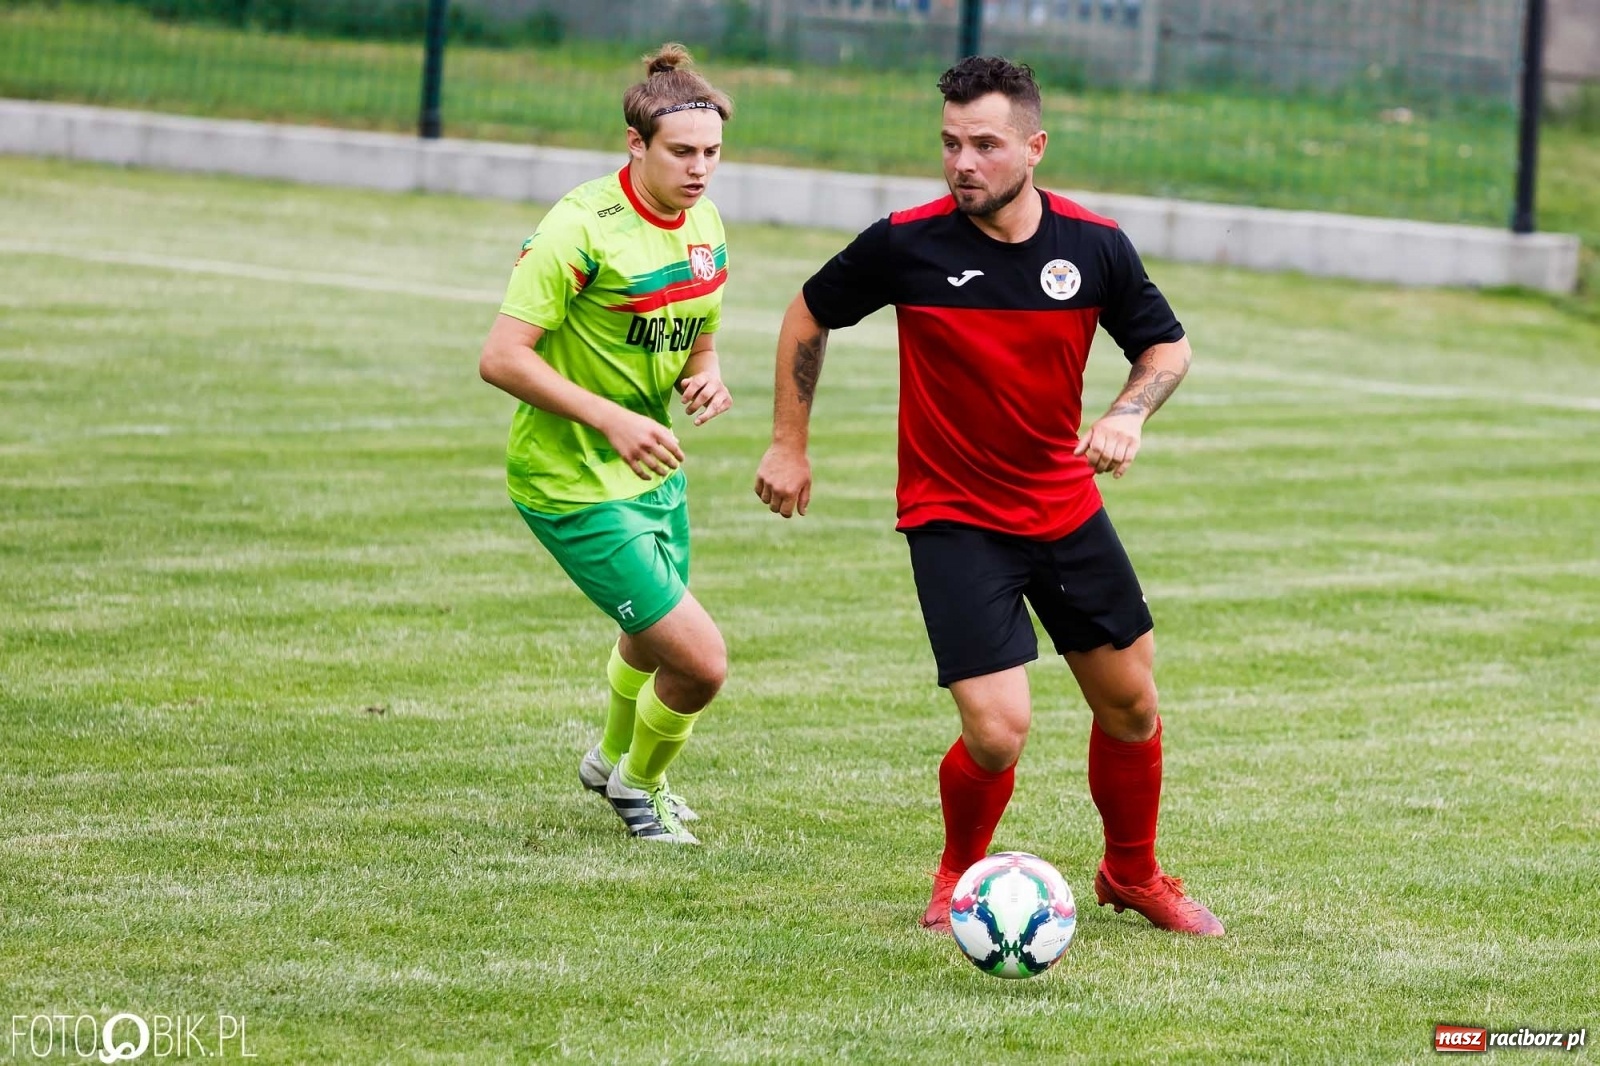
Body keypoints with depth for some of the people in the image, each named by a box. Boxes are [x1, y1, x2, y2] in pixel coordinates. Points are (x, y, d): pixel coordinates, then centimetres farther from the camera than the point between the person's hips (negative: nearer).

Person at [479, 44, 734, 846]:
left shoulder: (704, 223, 1)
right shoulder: (581, 228, -24)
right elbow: (501, 358, -25)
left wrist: (706, 378, -7)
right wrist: (610, 418, -31)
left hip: (654, 472, 9)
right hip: (574, 486, -8)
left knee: (650, 641, 30)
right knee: (700, 661, -12)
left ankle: (612, 761, 60)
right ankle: (639, 786, 18)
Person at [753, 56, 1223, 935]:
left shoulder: (1093, 244, -9)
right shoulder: (906, 243, -16)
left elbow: (1167, 344, 6)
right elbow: (810, 315, 2)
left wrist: (1129, 415, -14)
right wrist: (790, 443, 4)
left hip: (1066, 507, 4)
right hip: (952, 518, -4)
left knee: (1130, 703, 12)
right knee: (997, 730, -15)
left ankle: (1132, 874, 38)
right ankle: (959, 877, 16)